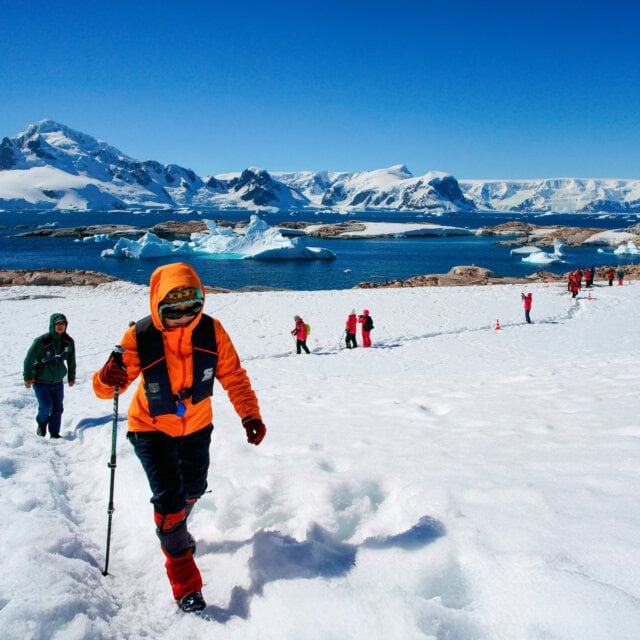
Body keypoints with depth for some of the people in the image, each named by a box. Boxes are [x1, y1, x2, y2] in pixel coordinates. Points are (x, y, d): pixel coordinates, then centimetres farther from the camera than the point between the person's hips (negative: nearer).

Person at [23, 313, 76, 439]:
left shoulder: (69, 341, -5)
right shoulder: (42, 341, -19)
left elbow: (71, 360, 10)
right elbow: (29, 359, -10)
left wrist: (72, 377, 17)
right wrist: (27, 378, -6)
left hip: (58, 382, 4)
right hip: (40, 381, -4)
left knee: (58, 408, 2)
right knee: (46, 406, -12)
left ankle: (54, 433, 18)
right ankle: (41, 422, 21)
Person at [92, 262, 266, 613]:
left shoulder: (211, 330, -20)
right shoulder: (139, 337, -26)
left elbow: (233, 375, -11)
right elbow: (107, 387, -23)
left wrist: (250, 414, -20)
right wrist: (107, 379, -46)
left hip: (196, 426, 4)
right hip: (151, 429, -3)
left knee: (193, 489, 20)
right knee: (169, 497, -12)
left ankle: (175, 528, 56)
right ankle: (184, 580, 6)